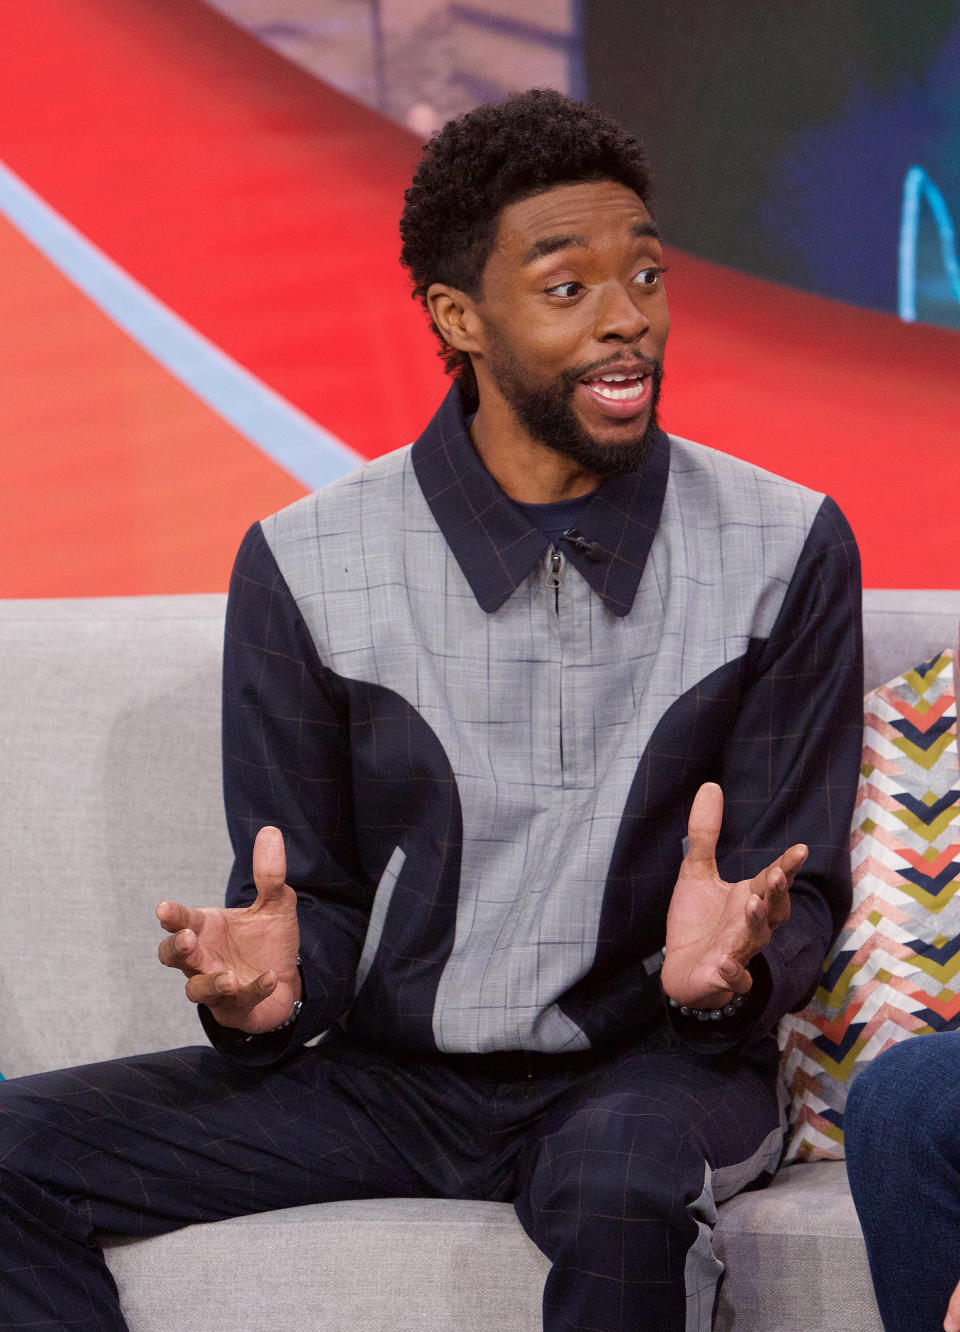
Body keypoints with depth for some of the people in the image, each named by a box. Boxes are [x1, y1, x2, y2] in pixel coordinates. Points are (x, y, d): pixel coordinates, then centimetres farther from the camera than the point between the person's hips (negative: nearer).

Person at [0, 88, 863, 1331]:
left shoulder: (786, 550, -1)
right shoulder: (304, 565, -1)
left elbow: (802, 888, -1)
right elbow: (318, 895, 4)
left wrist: (730, 966, -25)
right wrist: (271, 981, -21)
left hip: (654, 1067, -2)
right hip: (389, 1075, 2)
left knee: (624, 1180, -40)